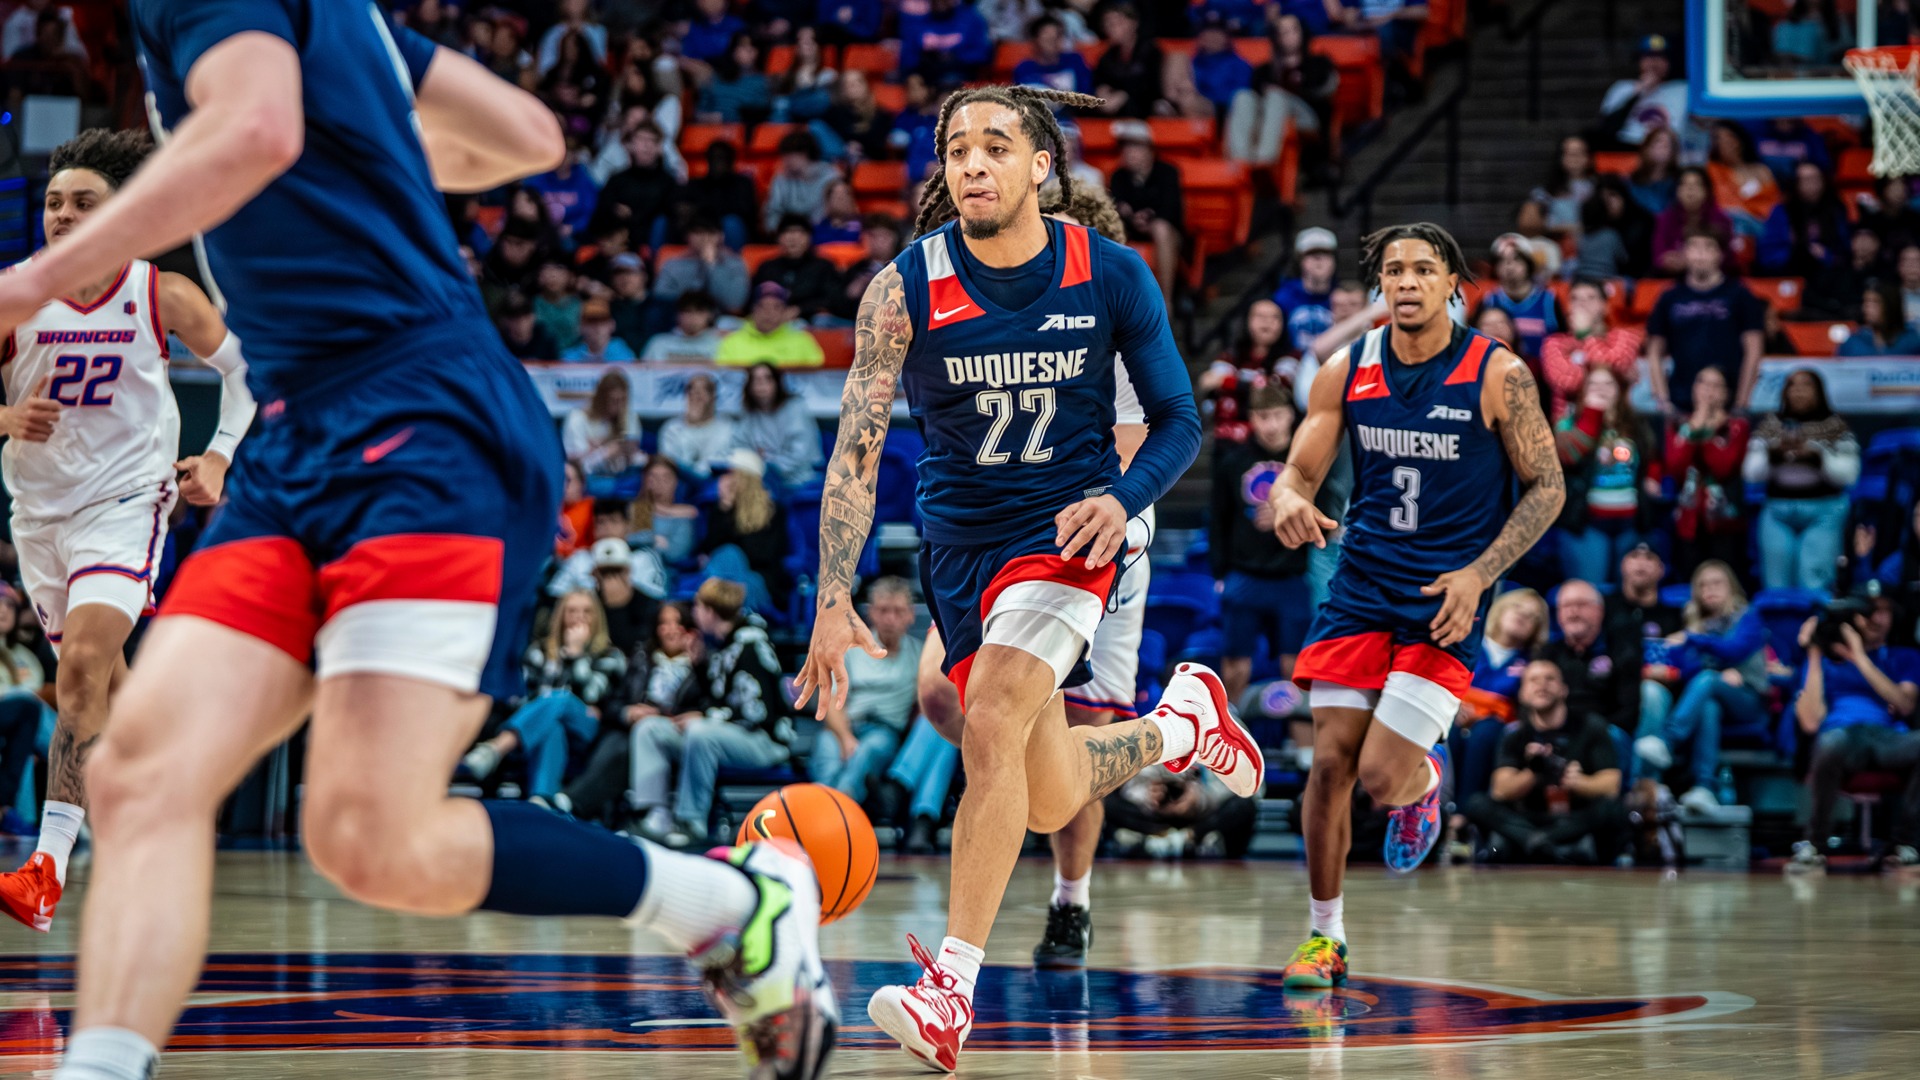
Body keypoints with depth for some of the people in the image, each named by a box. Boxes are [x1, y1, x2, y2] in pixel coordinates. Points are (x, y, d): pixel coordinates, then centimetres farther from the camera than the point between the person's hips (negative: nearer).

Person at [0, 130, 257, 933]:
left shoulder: (163, 297, -8)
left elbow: (241, 364, 7)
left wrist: (220, 457, -4)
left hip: (125, 501, -4)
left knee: (83, 666, -22)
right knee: (103, 684, 17)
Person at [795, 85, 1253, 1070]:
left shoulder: (1111, 277, -9)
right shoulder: (906, 289, -11)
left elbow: (1178, 420, 1)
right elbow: (856, 451, -14)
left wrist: (1121, 499, -20)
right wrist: (835, 599, -24)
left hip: (1064, 533, -3)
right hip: (960, 539, 3)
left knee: (992, 729, -25)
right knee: (1049, 800, 10)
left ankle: (952, 989, -24)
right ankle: (1179, 723, 42)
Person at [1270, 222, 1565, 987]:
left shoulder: (1498, 376, -8)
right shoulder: (1346, 372, 2)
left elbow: (1547, 487, -2)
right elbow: (1299, 473, 6)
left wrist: (1479, 573, -13)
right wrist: (1289, 502, -20)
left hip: (1443, 605, -3)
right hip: (1359, 590, 3)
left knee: (1383, 775, -11)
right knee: (1331, 762, -4)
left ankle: (1425, 779, 28)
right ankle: (1323, 936, 12)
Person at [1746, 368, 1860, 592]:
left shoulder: (1835, 426, 3)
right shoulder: (1771, 425, 10)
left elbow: (1848, 473, -4)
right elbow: (1751, 473, 6)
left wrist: (1817, 456, -17)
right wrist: (1773, 454, -12)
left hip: (1823, 514, -3)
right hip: (1778, 512, 3)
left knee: (1814, 587, -12)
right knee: (1777, 588, 2)